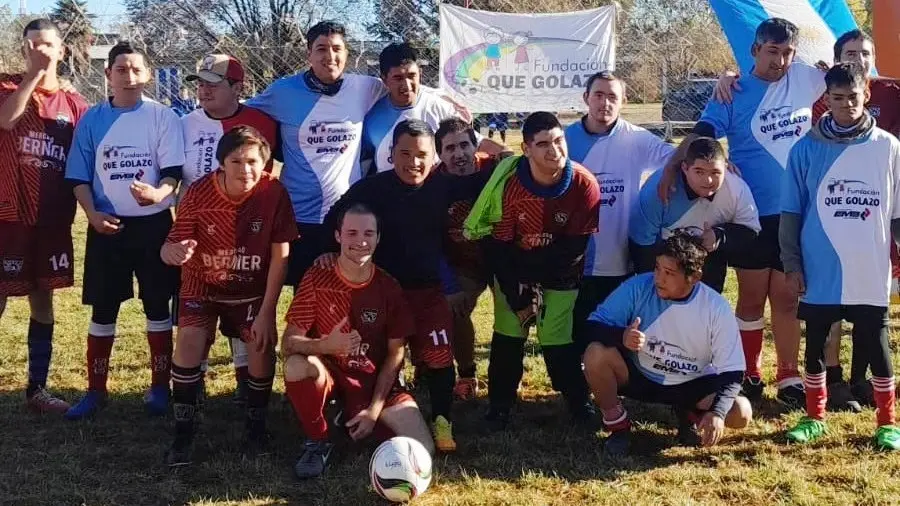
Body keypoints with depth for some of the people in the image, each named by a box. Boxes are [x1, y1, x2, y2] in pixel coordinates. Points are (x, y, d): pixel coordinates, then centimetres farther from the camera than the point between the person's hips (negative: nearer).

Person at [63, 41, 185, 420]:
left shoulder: (162, 117, -2)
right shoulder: (92, 119, 3)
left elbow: (174, 171, -7)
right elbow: (78, 175, 3)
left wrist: (159, 194, -29)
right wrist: (93, 214, -12)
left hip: (153, 223, -1)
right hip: (107, 225, 2)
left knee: (157, 306, 5)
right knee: (102, 309, 6)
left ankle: (160, 386, 16)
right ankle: (96, 389, 16)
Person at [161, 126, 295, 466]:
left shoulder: (274, 193, -20)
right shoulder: (199, 193, -20)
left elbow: (280, 256, -15)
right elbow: (172, 245, -20)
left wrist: (267, 312, -17)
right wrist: (173, 252, -46)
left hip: (252, 290, 0)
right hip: (203, 286, 0)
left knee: (262, 344, -21)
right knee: (189, 340, -23)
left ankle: (256, 425, 5)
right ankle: (182, 434, -11)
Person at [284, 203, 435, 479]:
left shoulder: (389, 288, -7)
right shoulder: (316, 279, -11)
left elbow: (395, 354, -3)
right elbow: (289, 343, -15)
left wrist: (374, 410, -12)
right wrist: (324, 345, -37)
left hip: (376, 381, 1)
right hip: (329, 373, -1)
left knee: (423, 450, -19)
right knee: (296, 366, -37)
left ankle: (353, 419, 11)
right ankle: (318, 441, -9)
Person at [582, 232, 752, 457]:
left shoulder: (717, 308, -18)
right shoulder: (638, 287, -20)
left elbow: (732, 372, -15)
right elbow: (593, 326, -18)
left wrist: (718, 412, -33)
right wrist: (621, 335, -41)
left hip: (691, 385, 1)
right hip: (637, 376, 0)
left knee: (741, 413, -23)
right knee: (596, 354, -30)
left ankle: (690, 414, 11)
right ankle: (617, 424, -5)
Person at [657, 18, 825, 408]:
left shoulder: (805, 80, 2)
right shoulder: (734, 94, -7)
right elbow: (700, 134, -16)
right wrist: (672, 167, -31)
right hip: (752, 213, -2)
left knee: (787, 299, 10)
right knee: (752, 298, 9)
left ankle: (788, 377, 18)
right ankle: (750, 374, 22)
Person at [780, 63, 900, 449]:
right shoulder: (806, 149, -1)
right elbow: (791, 212, 1)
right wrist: (791, 264, -2)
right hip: (819, 274, 1)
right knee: (816, 345, 11)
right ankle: (814, 418, 25)